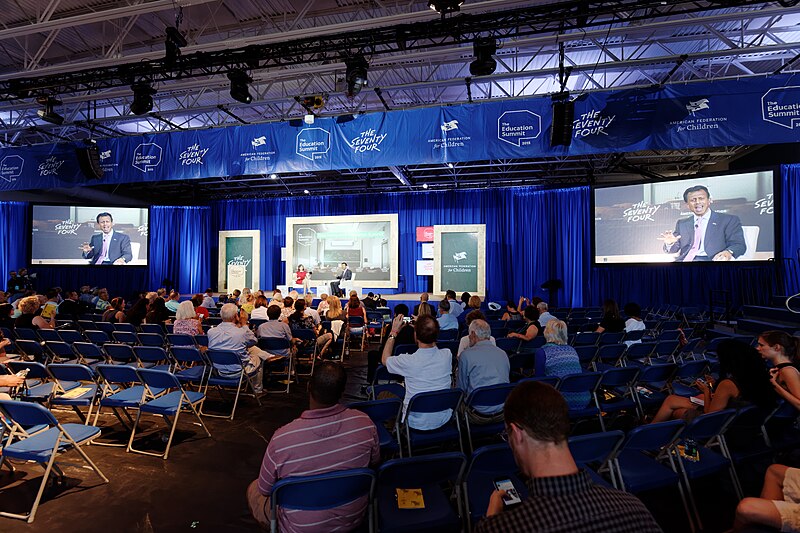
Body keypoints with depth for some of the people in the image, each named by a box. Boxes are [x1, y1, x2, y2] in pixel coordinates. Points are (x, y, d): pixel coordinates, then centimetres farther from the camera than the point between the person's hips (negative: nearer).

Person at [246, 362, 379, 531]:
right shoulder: (365, 423, -24)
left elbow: (265, 490, -12)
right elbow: (374, 462, -3)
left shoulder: (281, 439, -31)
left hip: (302, 527, -3)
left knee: (253, 489, 21)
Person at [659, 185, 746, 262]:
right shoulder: (681, 224, 20)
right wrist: (669, 243, -10)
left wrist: (728, 252, -22)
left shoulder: (729, 220, 11)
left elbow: (739, 245, 2)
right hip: (684, 260, 2)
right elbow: (673, 250, 14)